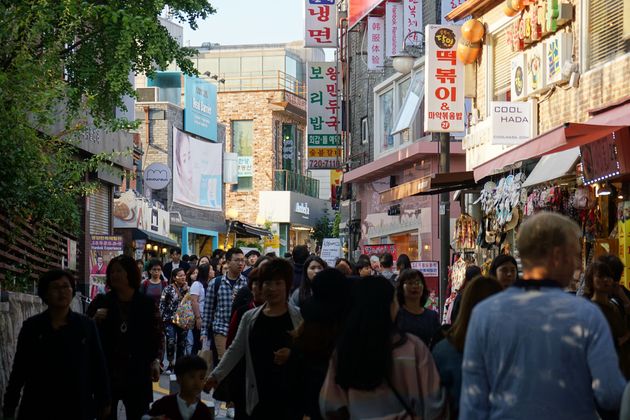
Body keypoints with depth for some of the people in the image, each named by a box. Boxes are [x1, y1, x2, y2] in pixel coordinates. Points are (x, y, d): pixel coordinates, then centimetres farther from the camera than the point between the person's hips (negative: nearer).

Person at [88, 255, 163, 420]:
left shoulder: (147, 304, 2)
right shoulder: (101, 302, 4)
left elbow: (157, 335, 7)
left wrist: (156, 361, -7)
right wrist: (95, 320, -11)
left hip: (137, 373, 0)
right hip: (106, 372, 1)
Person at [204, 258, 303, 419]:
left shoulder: (299, 318, 1)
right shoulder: (250, 317, 9)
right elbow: (235, 350, 7)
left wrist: (293, 355, -18)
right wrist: (216, 376, -2)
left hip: (291, 395, -2)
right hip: (259, 395, 2)